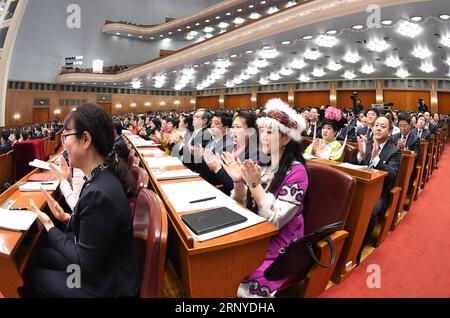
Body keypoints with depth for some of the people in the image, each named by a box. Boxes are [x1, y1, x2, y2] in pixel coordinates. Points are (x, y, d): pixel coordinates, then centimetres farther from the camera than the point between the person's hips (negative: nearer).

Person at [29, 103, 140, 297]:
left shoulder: (98, 193, -34)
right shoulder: (103, 176, -5)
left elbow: (86, 264, -23)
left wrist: (49, 226, -13)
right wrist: (67, 218, -2)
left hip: (109, 285, -7)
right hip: (102, 264, 7)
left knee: (35, 276, 13)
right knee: (42, 255, 18)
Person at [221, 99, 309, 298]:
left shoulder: (295, 171, -18)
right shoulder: (264, 163, 1)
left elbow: (275, 220, -21)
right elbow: (243, 207, 3)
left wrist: (255, 184, -28)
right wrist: (238, 182, -15)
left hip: (278, 249, -6)